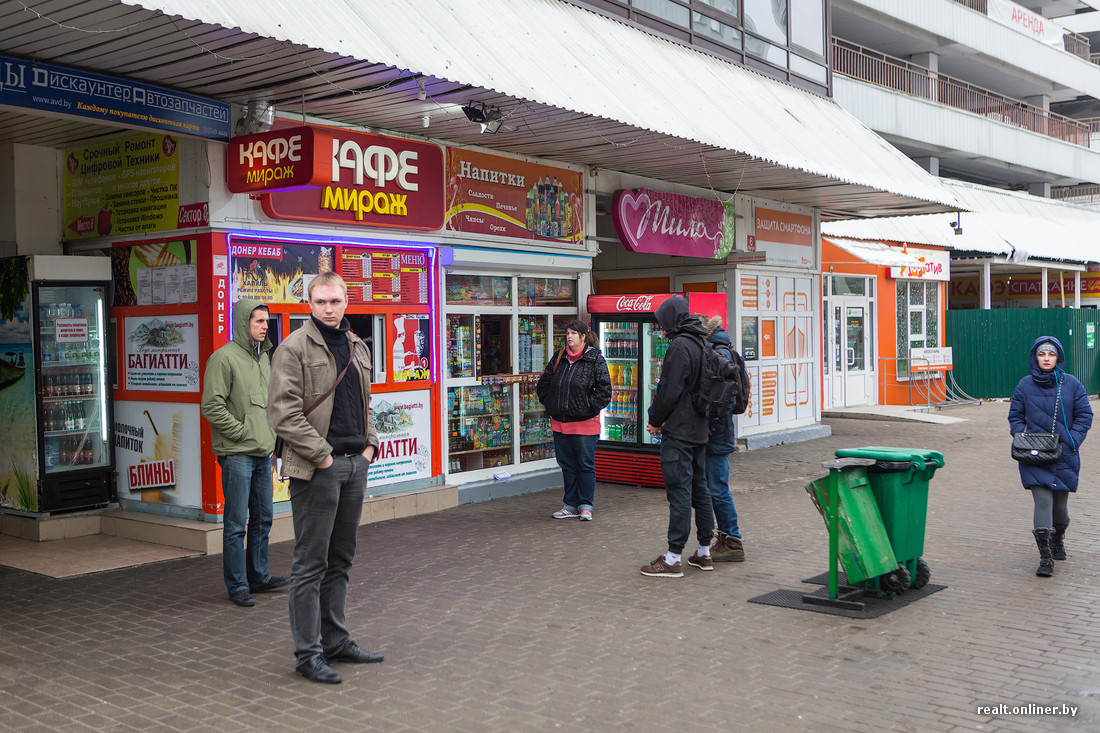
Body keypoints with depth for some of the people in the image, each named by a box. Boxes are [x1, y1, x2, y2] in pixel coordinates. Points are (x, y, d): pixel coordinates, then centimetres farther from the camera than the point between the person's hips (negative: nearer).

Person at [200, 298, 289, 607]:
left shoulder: (264, 356, 15)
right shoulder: (224, 358, -11)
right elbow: (211, 405, -16)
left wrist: (272, 434, 12)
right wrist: (241, 431, -15)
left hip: (263, 453, 8)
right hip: (236, 454, -8)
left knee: (262, 518, 15)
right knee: (236, 523, -2)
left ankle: (258, 576, 27)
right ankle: (236, 585, 7)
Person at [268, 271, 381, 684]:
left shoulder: (357, 348, 15)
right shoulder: (294, 348, -8)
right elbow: (283, 413, -15)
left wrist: (370, 444, 9)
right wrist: (322, 454, -16)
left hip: (356, 465, 7)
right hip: (316, 469, -7)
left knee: (340, 560, 15)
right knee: (310, 564, -1)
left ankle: (335, 640, 25)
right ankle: (307, 652, 7)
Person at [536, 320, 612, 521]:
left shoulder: (595, 359, -6)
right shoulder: (559, 358, 10)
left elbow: (604, 390, -9)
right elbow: (543, 384, 19)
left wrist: (589, 407, -12)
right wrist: (550, 405, 9)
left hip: (585, 423, -5)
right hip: (560, 423, 5)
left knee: (586, 465, 3)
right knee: (567, 465, 12)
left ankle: (585, 505, 12)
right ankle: (570, 505, 21)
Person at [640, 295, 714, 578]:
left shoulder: (679, 346, -15)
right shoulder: (700, 344, 14)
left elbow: (670, 391, -19)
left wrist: (655, 420, -3)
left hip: (678, 432, -9)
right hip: (699, 429, 9)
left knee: (679, 492, -7)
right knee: (699, 489, 14)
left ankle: (673, 559, -3)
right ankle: (704, 552, 21)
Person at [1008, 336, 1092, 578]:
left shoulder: (1072, 384, 1)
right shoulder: (1025, 386, 2)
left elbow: (1084, 415, 4)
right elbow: (1015, 417, 10)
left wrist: (1072, 441, -8)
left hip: (1065, 456, 1)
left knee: (1060, 504, 11)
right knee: (1042, 501, -12)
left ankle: (1058, 538, 42)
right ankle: (1045, 558, -10)